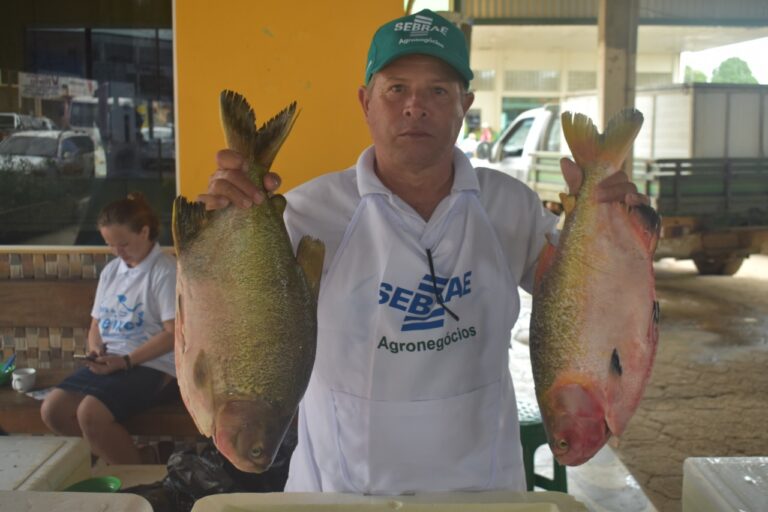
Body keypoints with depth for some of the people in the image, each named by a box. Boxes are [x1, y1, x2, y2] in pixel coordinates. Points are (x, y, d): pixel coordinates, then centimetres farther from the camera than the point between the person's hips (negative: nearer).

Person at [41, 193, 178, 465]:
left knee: (90, 413, -28)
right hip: (108, 363, 8)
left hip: (152, 366, -8)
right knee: (52, 409, -12)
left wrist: (126, 360, -20)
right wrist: (96, 349, -3)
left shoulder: (165, 271, -9)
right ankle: (113, 460, 2)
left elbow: (174, 334, -15)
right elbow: (96, 324, 20)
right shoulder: (110, 271, 14)